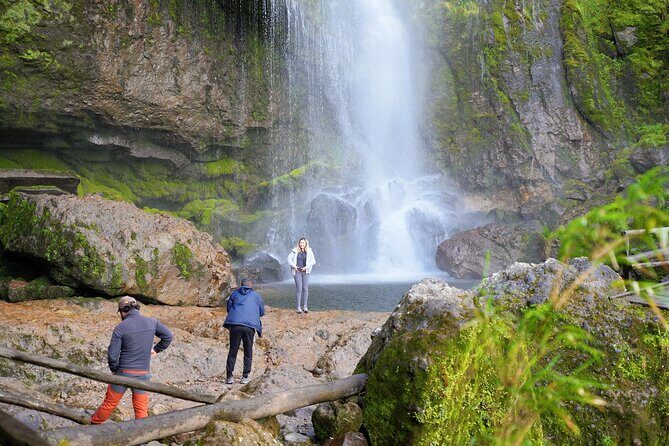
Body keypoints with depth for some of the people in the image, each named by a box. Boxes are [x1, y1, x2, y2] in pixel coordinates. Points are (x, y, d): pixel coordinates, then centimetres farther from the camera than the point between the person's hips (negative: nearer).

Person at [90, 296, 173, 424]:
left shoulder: (120, 328, -12)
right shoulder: (151, 322, -2)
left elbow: (112, 355, -12)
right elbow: (168, 336, 7)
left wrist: (114, 369, 5)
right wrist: (155, 350, 15)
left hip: (124, 372, -2)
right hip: (143, 373, 2)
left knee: (110, 403, 16)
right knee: (141, 408, 9)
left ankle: (94, 424, 34)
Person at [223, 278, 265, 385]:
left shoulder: (234, 293, 17)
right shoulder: (256, 295, 16)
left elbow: (229, 308, 22)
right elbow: (262, 312, 20)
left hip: (235, 325, 1)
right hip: (250, 326, -1)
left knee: (232, 351, 9)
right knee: (248, 352, 13)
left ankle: (229, 377, 9)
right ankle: (245, 377, 13)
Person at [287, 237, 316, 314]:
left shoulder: (309, 251, 2)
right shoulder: (295, 251, 1)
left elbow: (313, 261, 1)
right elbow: (289, 259, 6)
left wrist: (306, 267, -10)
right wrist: (294, 266, -7)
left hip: (305, 272, 1)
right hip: (297, 272, -1)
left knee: (305, 289, 2)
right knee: (299, 289, -5)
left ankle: (305, 306, 11)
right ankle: (298, 307, 1)